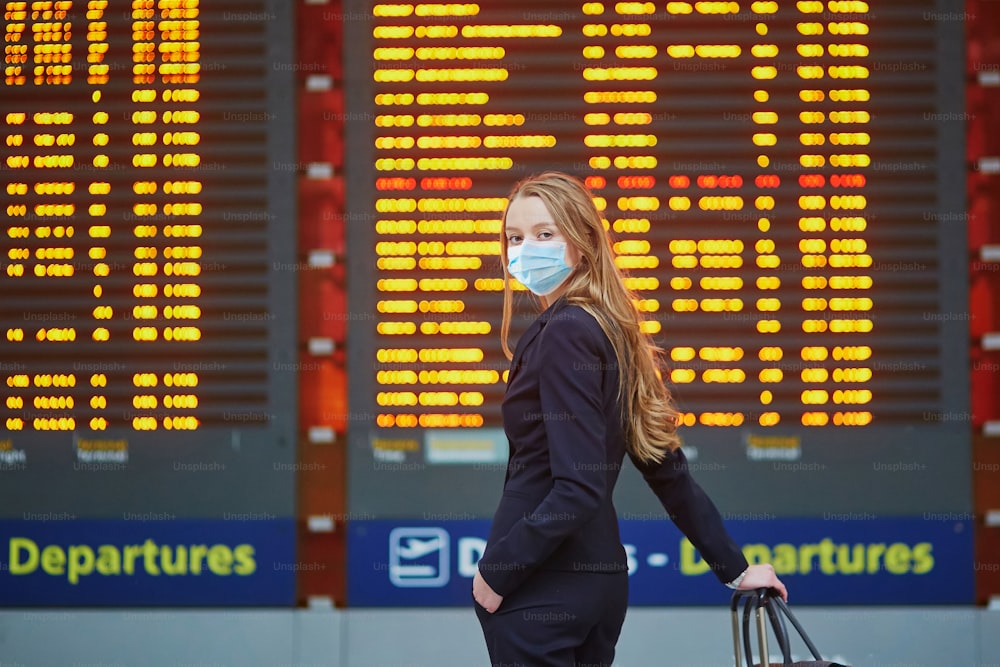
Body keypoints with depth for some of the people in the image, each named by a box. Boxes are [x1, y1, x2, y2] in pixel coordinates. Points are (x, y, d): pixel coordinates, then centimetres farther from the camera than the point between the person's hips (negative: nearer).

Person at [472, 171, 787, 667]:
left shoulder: (563, 334, -14)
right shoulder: (612, 332, 12)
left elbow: (578, 490, -21)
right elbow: (669, 473, 15)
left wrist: (496, 571, -14)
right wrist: (735, 570, 20)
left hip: (542, 588, -9)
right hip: (601, 577, 9)